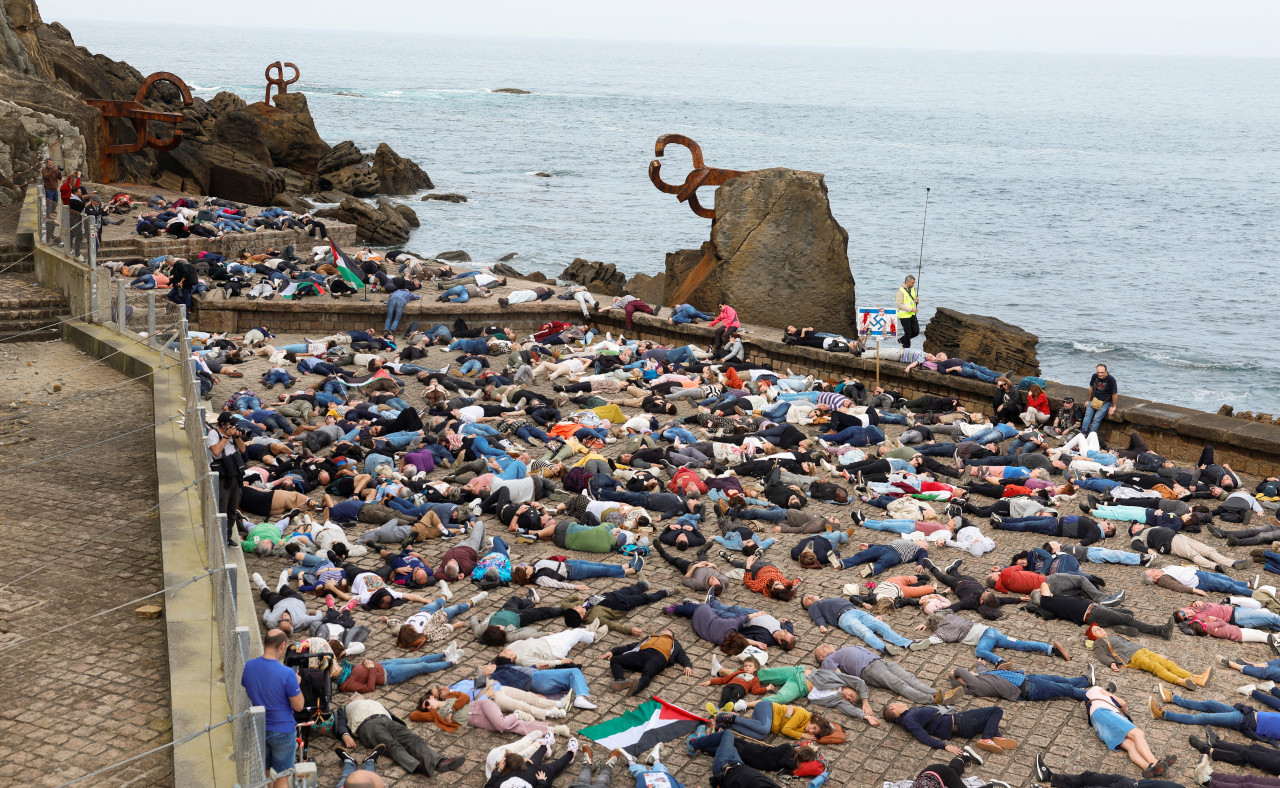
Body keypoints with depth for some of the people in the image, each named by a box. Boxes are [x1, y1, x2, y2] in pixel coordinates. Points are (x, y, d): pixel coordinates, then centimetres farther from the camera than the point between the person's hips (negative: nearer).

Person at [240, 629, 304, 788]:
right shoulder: (287, 674, -26)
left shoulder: (248, 666, -10)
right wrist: (297, 684, -2)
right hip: (282, 732, -5)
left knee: (263, 773, 23)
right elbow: (298, 706, -17)